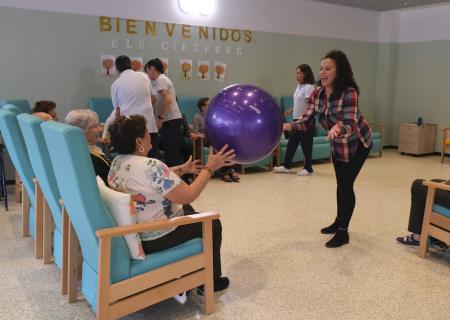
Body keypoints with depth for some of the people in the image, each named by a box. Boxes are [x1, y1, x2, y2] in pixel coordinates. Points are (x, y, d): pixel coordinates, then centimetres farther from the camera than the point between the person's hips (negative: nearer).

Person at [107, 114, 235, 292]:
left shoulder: (116, 162, -1)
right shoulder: (151, 166, -30)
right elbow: (188, 196, -25)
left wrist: (182, 169, 14)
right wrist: (209, 168, -16)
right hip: (157, 238, -9)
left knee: (187, 209, 30)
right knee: (213, 224, 12)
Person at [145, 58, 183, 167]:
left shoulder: (160, 80, -9)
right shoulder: (164, 79, 20)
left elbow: (167, 99, -22)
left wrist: (160, 118, -17)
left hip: (170, 120, -10)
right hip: (172, 119, 10)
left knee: (171, 151, -9)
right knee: (171, 150, 12)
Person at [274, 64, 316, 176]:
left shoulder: (309, 87, -14)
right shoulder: (299, 87, 13)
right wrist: (290, 111, 12)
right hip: (297, 120, 9)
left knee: (306, 145, 1)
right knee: (291, 143, 11)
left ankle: (308, 168, 14)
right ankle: (286, 166, 19)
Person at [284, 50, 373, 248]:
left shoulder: (349, 92, -31)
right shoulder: (317, 94, -13)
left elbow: (350, 125, -39)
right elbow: (306, 121, -17)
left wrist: (338, 129, -61)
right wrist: (289, 126, -36)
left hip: (357, 143, -6)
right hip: (337, 144, 7)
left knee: (346, 184, -8)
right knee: (340, 183, 18)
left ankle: (343, 232, 3)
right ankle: (339, 222, 35)